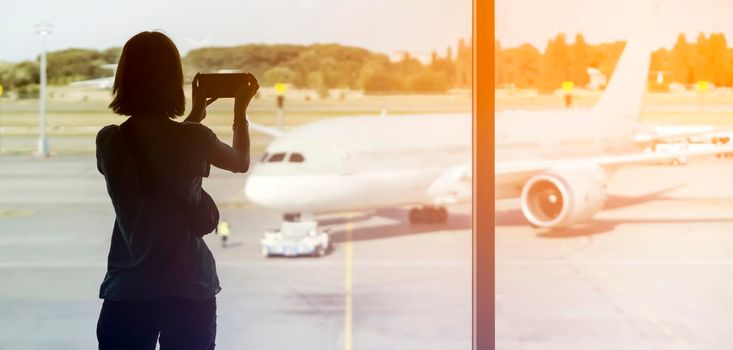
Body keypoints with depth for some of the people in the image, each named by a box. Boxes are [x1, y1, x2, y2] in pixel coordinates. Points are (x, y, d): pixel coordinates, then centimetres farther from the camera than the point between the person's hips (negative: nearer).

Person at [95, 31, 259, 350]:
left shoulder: (109, 141, -5)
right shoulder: (195, 138, -9)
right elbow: (241, 162, 13)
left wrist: (196, 114, 24)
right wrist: (240, 110, 26)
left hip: (128, 291, 1)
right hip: (190, 287, -1)